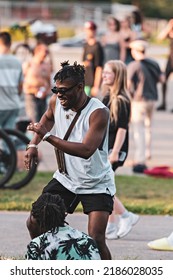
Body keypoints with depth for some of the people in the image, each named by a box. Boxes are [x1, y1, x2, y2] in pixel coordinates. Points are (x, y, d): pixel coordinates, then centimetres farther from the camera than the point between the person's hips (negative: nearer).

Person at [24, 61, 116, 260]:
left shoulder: (98, 113, -26)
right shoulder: (56, 102, -7)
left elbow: (86, 150, -39)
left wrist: (48, 136, -40)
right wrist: (33, 144, 9)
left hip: (97, 184, -6)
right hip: (65, 178, 6)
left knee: (96, 240, -17)